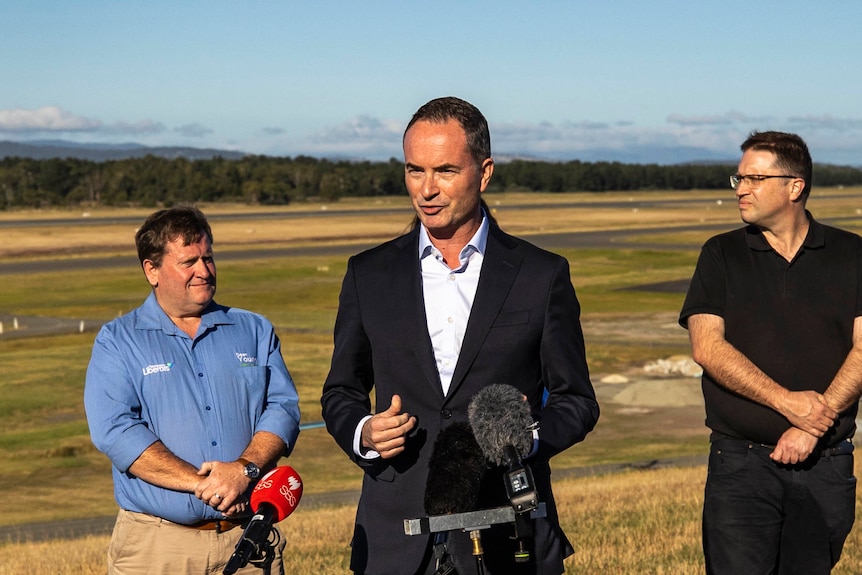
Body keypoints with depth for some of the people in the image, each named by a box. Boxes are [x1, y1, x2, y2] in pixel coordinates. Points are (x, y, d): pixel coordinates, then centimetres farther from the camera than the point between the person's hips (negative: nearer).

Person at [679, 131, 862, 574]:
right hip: (741, 462, -1)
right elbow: (707, 346, -6)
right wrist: (786, 401, -16)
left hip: (826, 465, 1)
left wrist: (814, 426, -14)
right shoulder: (722, 255, 6)